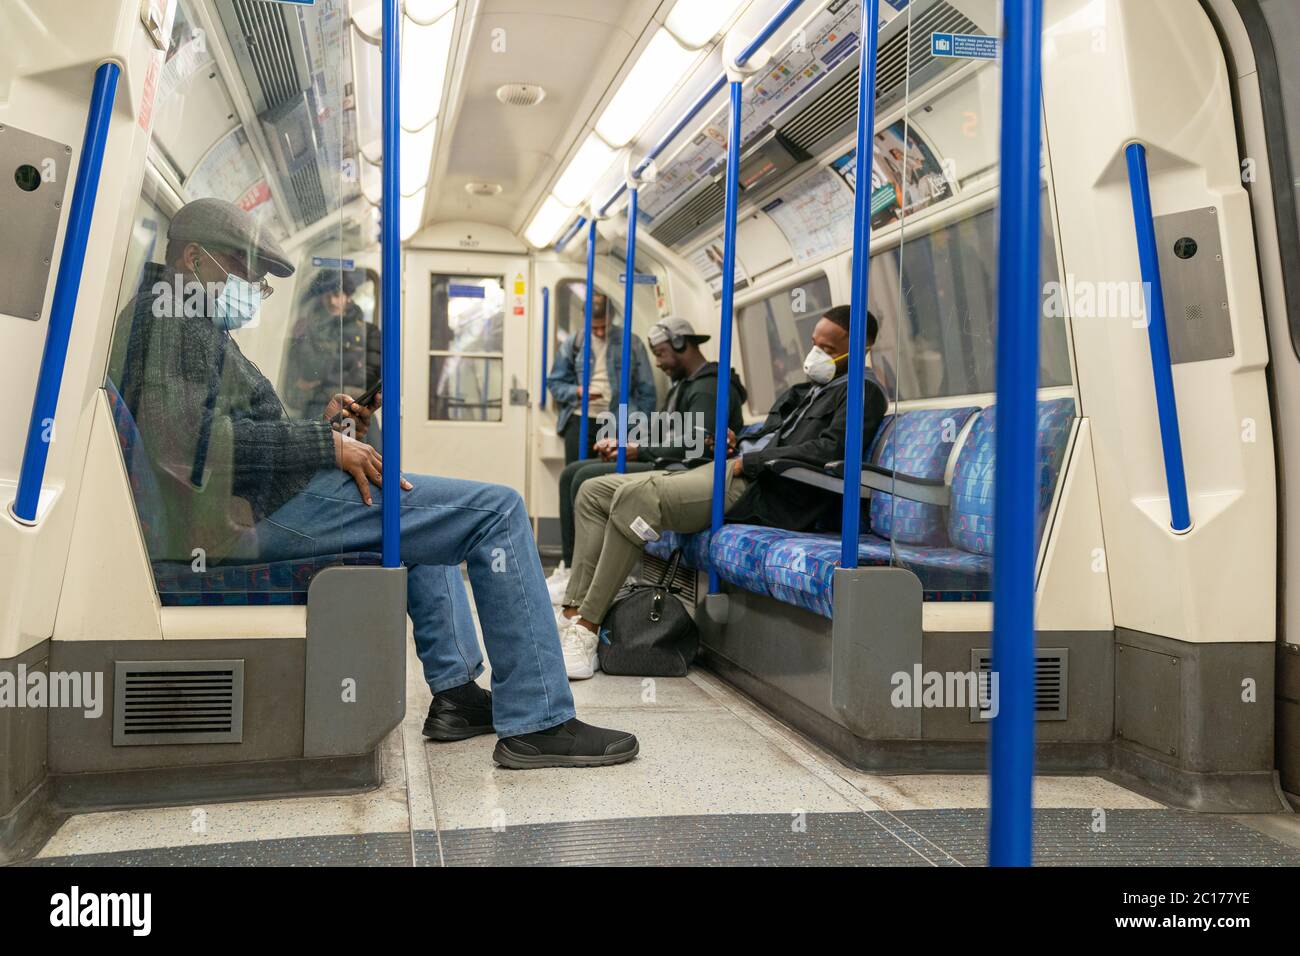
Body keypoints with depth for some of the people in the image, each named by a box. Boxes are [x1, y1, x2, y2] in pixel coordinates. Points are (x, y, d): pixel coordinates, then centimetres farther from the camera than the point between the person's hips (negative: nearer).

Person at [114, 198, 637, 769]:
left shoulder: (189, 321, 27)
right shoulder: (176, 310, -6)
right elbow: (187, 440, -22)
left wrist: (318, 428, 11)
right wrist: (325, 444, -16)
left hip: (252, 512, 11)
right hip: (269, 508, -11)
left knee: (424, 511, 33)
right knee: (500, 511, -13)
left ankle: (455, 691, 24)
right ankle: (537, 725, -12)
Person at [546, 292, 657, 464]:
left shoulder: (630, 342, 5)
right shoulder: (572, 344, 9)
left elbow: (646, 390, 6)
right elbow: (555, 383, 11)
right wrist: (577, 391, -10)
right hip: (580, 419, 1)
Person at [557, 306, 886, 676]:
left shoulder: (861, 391, 1)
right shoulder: (804, 391, 28)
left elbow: (830, 449, -15)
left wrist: (747, 462, -13)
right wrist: (735, 446, 9)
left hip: (765, 493, -10)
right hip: (731, 472, 10)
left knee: (636, 497, -31)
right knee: (594, 491, -1)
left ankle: (587, 626, -26)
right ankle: (574, 615, -10)